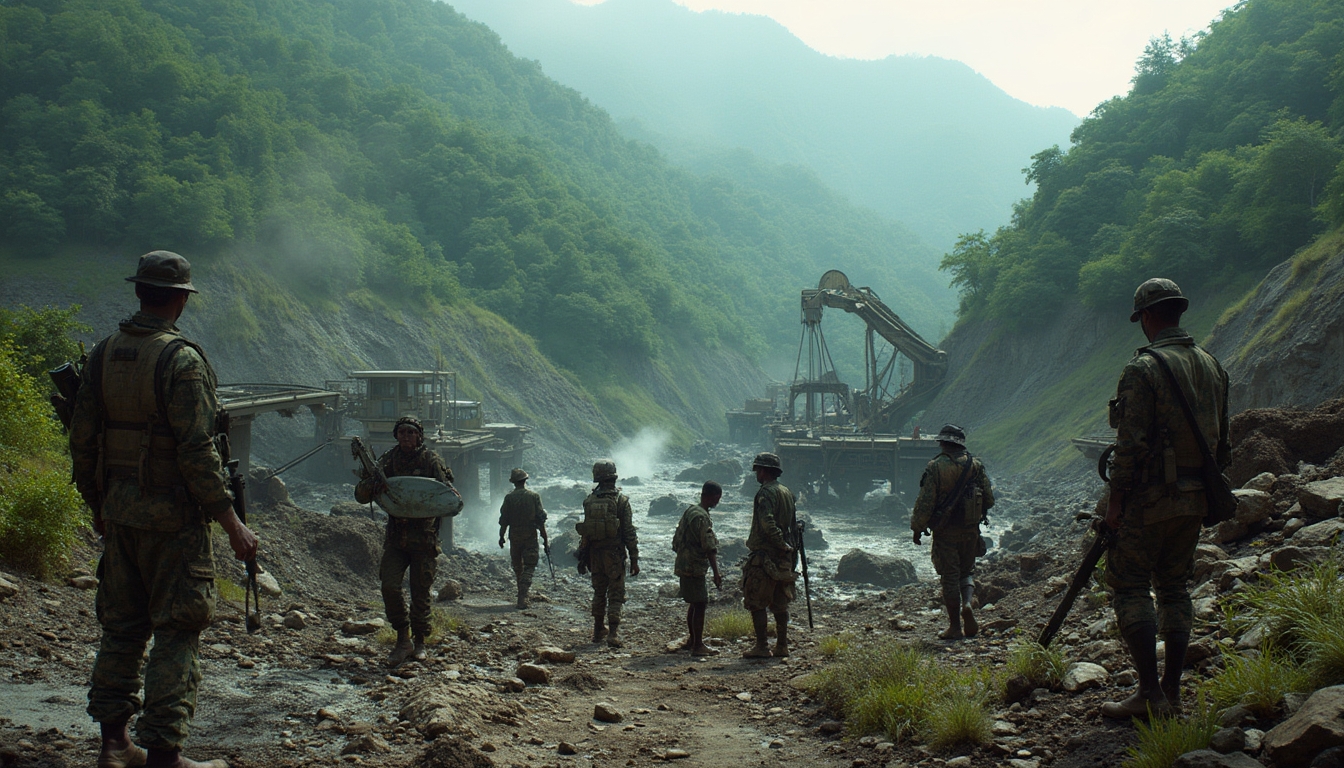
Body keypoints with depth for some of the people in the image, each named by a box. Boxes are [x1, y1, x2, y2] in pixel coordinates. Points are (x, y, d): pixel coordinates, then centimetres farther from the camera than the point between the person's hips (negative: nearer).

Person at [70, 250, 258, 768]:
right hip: (171, 512, -7)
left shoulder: (104, 354, 5)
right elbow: (196, 451, -19)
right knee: (177, 629, 0)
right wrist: (231, 522, -15)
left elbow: (82, 440, 9)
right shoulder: (181, 359, -15)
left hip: (117, 511, 7)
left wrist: (97, 505, 21)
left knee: (122, 624, 16)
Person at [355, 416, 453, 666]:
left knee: (420, 592, 3)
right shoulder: (388, 460, 3)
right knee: (389, 585, -13)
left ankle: (420, 643, 20)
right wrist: (370, 483, -21)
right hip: (396, 535, 2)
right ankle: (402, 640, 0)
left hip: (424, 538, -2)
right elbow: (361, 496, 3)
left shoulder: (431, 460, -4)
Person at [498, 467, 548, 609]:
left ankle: (522, 596, 25)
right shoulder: (534, 496, -6)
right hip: (530, 537, -2)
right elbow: (541, 520, -6)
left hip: (514, 537, 2)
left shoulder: (509, 498, -4)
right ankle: (522, 598, -14)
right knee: (529, 567, 0)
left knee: (518, 567, 16)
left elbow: (504, 520, 0)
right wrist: (545, 539, 1)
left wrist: (501, 537, 14)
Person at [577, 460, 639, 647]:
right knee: (616, 595, 0)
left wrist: (582, 557, 14)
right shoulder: (621, 500, -8)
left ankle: (598, 631, 24)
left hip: (594, 554, 4)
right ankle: (613, 633, -10)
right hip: (614, 555, -4)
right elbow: (629, 532, -9)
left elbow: (584, 531, 7)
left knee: (599, 592, 17)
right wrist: (634, 558, -4)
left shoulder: (589, 500, 3)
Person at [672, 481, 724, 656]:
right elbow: (709, 547, -25)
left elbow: (677, 542, 19)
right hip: (694, 567, -10)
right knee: (700, 605, -5)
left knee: (694, 604, 20)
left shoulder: (690, 510, 11)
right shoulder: (701, 517, -20)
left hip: (685, 565, 10)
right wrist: (716, 572, -26)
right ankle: (698, 646, -3)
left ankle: (693, 640, 31)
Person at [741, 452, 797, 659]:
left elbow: (768, 524, -26)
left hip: (764, 555, -8)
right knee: (780, 603, 12)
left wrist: (782, 545, -18)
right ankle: (781, 647, 15)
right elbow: (794, 526, 17)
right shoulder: (788, 493, 14)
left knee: (756, 603, -3)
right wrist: (789, 546, 17)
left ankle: (761, 647, -4)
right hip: (784, 557, 8)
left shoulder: (765, 493, -13)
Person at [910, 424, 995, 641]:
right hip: (971, 529, 3)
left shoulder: (935, 467, -11)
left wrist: (917, 529, 0)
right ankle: (967, 603, -7)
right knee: (967, 570, 20)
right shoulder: (976, 465, 0)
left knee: (950, 577, 3)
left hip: (945, 531, -3)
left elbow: (925, 502, -12)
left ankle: (955, 627, 6)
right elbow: (989, 499, 3)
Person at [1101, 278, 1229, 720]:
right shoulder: (1212, 367, 9)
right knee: (1174, 588, 14)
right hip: (1195, 501, 7)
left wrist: (1115, 500, -12)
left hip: (1151, 499, -7)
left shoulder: (1144, 369, -14)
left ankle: (1150, 695, -5)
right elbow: (1221, 438, 13)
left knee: (1130, 588, -1)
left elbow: (1131, 443, -18)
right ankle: (1172, 692, 15)